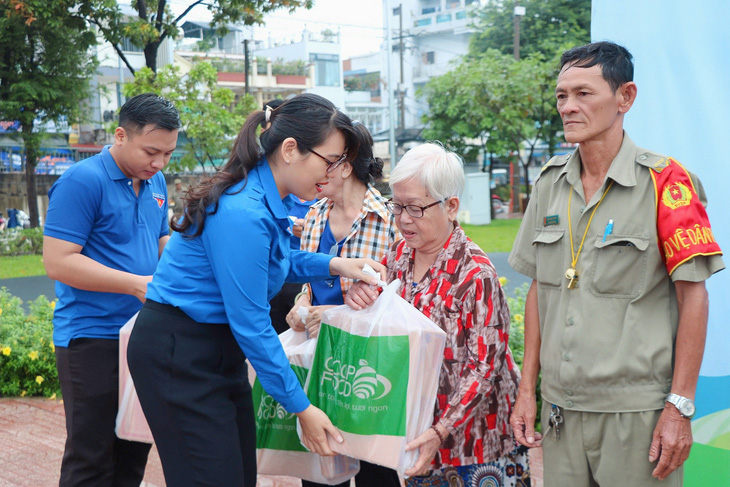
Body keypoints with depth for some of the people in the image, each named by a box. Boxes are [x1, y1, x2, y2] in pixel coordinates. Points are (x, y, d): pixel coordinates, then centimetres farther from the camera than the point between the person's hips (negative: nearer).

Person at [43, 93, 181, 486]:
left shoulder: (155, 182, 11)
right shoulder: (82, 181, -14)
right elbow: (58, 262, -19)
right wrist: (139, 284, -21)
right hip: (93, 339, -8)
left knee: (135, 450, 14)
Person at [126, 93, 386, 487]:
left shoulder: (264, 199, 2)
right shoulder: (243, 214, -26)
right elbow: (251, 324, -23)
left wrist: (330, 265, 4)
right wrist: (301, 408, -15)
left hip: (220, 349, 9)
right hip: (177, 356, -9)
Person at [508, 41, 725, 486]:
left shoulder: (664, 181, -9)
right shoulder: (550, 182, 7)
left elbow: (693, 297, -8)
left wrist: (680, 407, -11)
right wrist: (527, 389, 11)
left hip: (637, 414, -5)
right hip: (561, 409, 5)